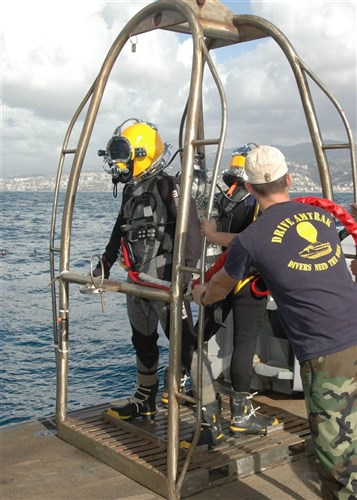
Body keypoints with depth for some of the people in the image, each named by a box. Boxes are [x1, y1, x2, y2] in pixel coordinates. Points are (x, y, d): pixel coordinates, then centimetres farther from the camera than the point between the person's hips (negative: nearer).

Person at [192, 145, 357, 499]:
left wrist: (201, 297, 41)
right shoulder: (322, 215, 13)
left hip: (327, 357, -6)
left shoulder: (251, 240, -3)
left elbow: (221, 286, 18)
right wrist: (218, 237, 40)